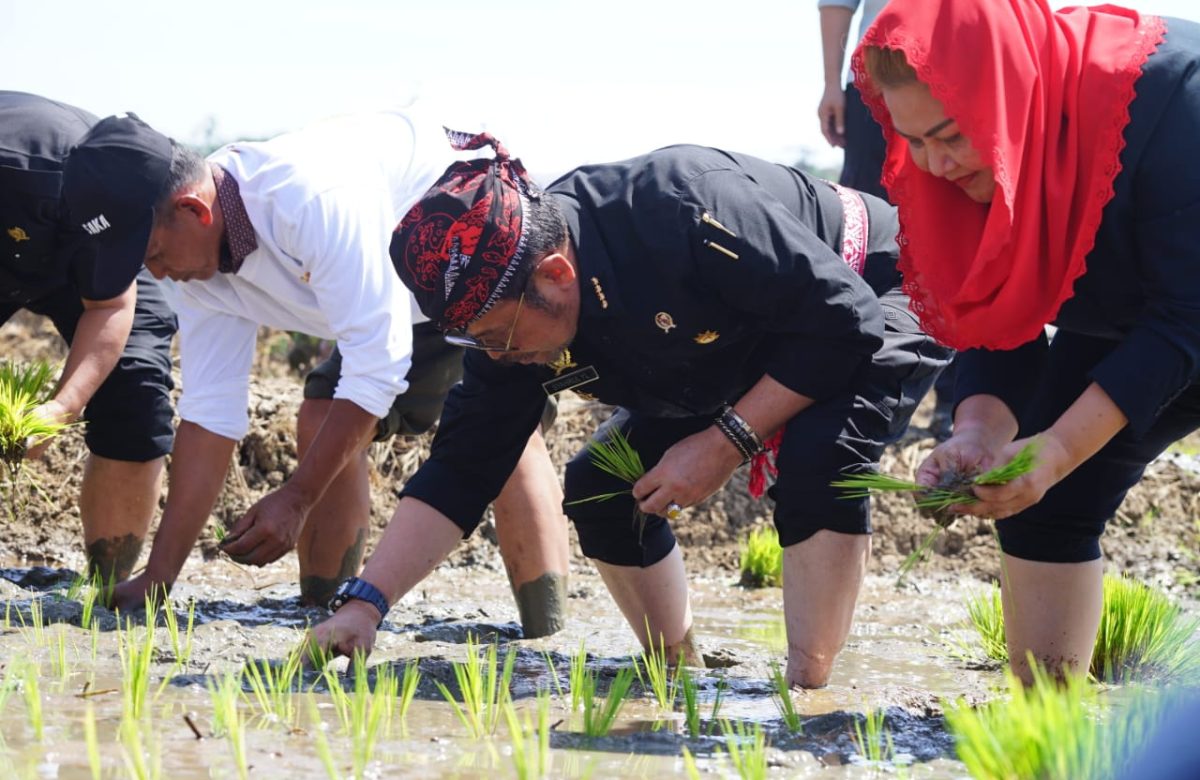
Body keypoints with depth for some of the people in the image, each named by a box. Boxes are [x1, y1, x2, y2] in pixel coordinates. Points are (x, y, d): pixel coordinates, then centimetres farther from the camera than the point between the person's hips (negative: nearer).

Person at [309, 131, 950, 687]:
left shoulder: (682, 214, -41)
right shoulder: (507, 308, -18)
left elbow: (845, 318, -34)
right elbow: (459, 472, -13)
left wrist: (726, 443, -32)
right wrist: (366, 604, -23)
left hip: (875, 302, -7)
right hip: (732, 366, 7)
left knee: (816, 460, -35)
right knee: (599, 487, -4)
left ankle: (807, 689, -27)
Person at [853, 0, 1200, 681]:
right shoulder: (951, 165, -19)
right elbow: (997, 329, -11)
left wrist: (1057, 448, -39)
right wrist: (979, 435, -31)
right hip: (1118, 324, 6)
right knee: (1037, 502, -2)